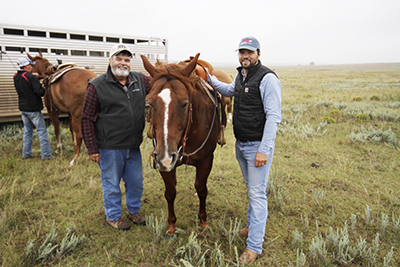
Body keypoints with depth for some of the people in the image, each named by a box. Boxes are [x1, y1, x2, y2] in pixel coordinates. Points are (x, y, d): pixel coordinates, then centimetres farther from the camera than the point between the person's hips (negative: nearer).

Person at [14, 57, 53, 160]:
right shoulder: (31, 77, -18)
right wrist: (44, 89, 0)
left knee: (27, 131, 16)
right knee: (42, 131, 0)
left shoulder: (16, 77, 6)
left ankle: (26, 154, 21)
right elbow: (40, 92, -22)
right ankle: (46, 154, 2)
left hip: (22, 108, 8)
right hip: (33, 109, -7)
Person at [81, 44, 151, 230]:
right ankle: (113, 216, 34)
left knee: (136, 182, 19)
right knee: (112, 184, 11)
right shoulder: (97, 86, -9)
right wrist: (92, 149, -11)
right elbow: (87, 119, -9)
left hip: (133, 145, 5)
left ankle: (134, 211, 42)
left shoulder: (140, 80, 4)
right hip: (109, 147, -5)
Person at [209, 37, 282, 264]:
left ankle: (254, 245, 10)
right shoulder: (241, 76, 9)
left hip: (258, 145, -8)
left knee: (257, 194, -1)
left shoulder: (267, 78, -17)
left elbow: (274, 117, -21)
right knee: (251, 188, 22)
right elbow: (230, 91, 33)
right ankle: (253, 224, 42)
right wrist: (211, 80, 21)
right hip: (240, 144, 8)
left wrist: (264, 150, -25)